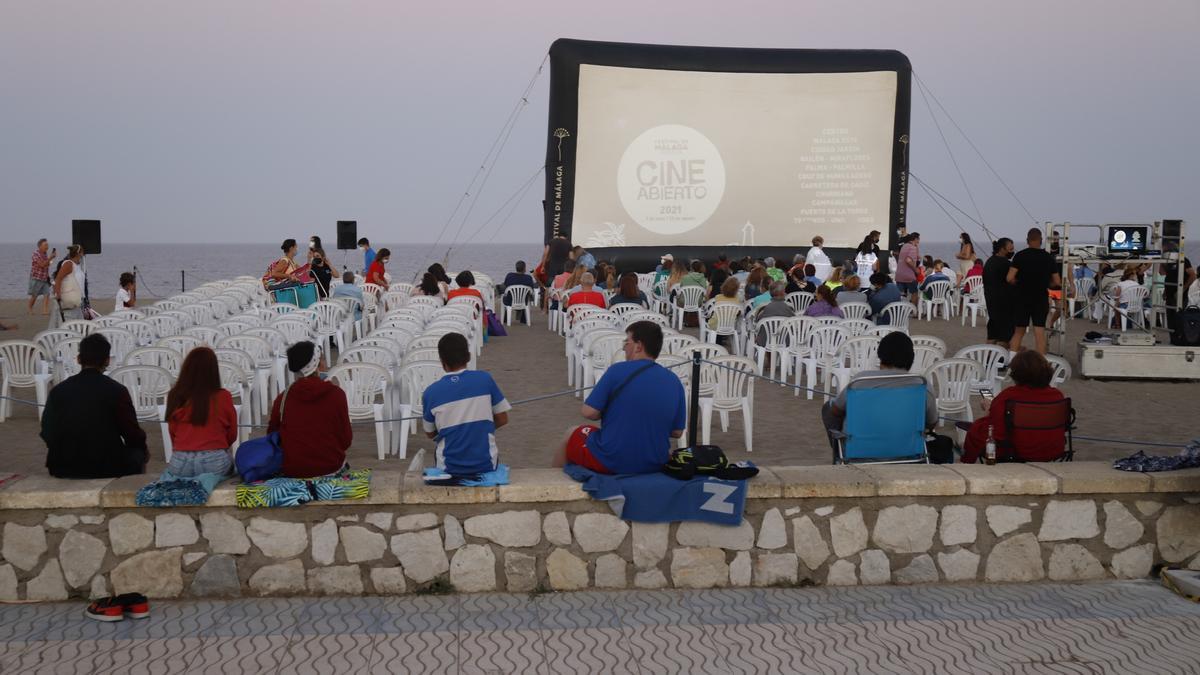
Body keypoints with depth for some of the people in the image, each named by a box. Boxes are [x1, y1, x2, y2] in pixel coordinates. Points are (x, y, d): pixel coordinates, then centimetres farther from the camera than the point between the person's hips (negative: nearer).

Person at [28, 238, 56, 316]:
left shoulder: (44, 254, 10)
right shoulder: (36, 253, -14)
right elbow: (42, 264, -22)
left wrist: (51, 257, 6)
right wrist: (50, 258, -22)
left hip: (45, 278, 6)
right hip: (36, 278, -6)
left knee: (47, 294, -7)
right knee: (34, 295, 4)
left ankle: (45, 311, -11)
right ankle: (30, 309, 23)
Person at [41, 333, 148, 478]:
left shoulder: (58, 390, -1)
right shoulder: (116, 390, -10)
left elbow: (47, 435, 5)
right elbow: (132, 434, -7)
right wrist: (143, 449, 15)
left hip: (63, 469, 3)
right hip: (106, 467, -3)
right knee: (137, 453, 24)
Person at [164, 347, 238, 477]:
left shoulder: (175, 397, -3)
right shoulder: (223, 397, -6)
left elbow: (172, 433, 6)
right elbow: (232, 435, 5)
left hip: (181, 463, 1)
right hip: (215, 462, -1)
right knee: (230, 461, 32)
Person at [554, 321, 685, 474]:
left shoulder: (618, 370, -15)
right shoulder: (674, 381, -2)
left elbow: (589, 413, -14)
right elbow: (677, 432, 2)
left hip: (611, 462, -4)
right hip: (655, 465, 4)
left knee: (571, 434, 26)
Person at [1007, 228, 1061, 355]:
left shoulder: (1020, 256, -6)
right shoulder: (1048, 258, 1)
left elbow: (1010, 279, -14)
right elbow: (1057, 283, 1)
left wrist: (1020, 284, 5)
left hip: (1022, 298, 0)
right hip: (1041, 299, 0)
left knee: (1019, 331, 11)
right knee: (1039, 332, 1)